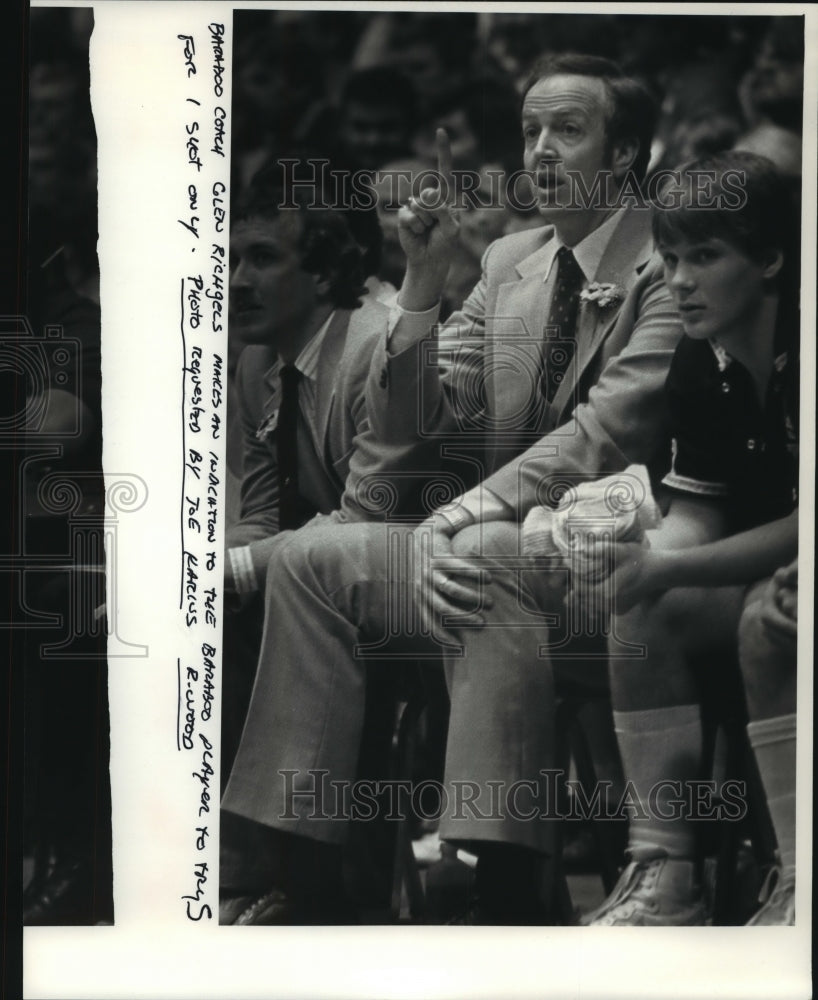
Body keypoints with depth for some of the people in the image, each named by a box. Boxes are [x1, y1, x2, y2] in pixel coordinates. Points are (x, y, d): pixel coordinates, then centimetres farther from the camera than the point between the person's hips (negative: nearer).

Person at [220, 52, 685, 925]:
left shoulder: (667, 269, -7)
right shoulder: (505, 263, 14)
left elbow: (603, 436, -20)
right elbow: (401, 425, 11)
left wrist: (458, 518, -27)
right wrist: (423, 280, -2)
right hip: (495, 542, 7)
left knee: (487, 553, -36)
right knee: (307, 560, -9)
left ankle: (506, 894, -35)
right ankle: (300, 878, -11)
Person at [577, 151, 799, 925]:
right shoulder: (699, 363, 0)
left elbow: (803, 524, -24)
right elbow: (697, 512, 1)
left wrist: (668, 568, -30)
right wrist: (637, 559, -21)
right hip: (754, 572, 7)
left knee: (771, 616, -34)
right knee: (640, 614, -14)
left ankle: (798, 887, -26)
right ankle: (664, 873, -13)